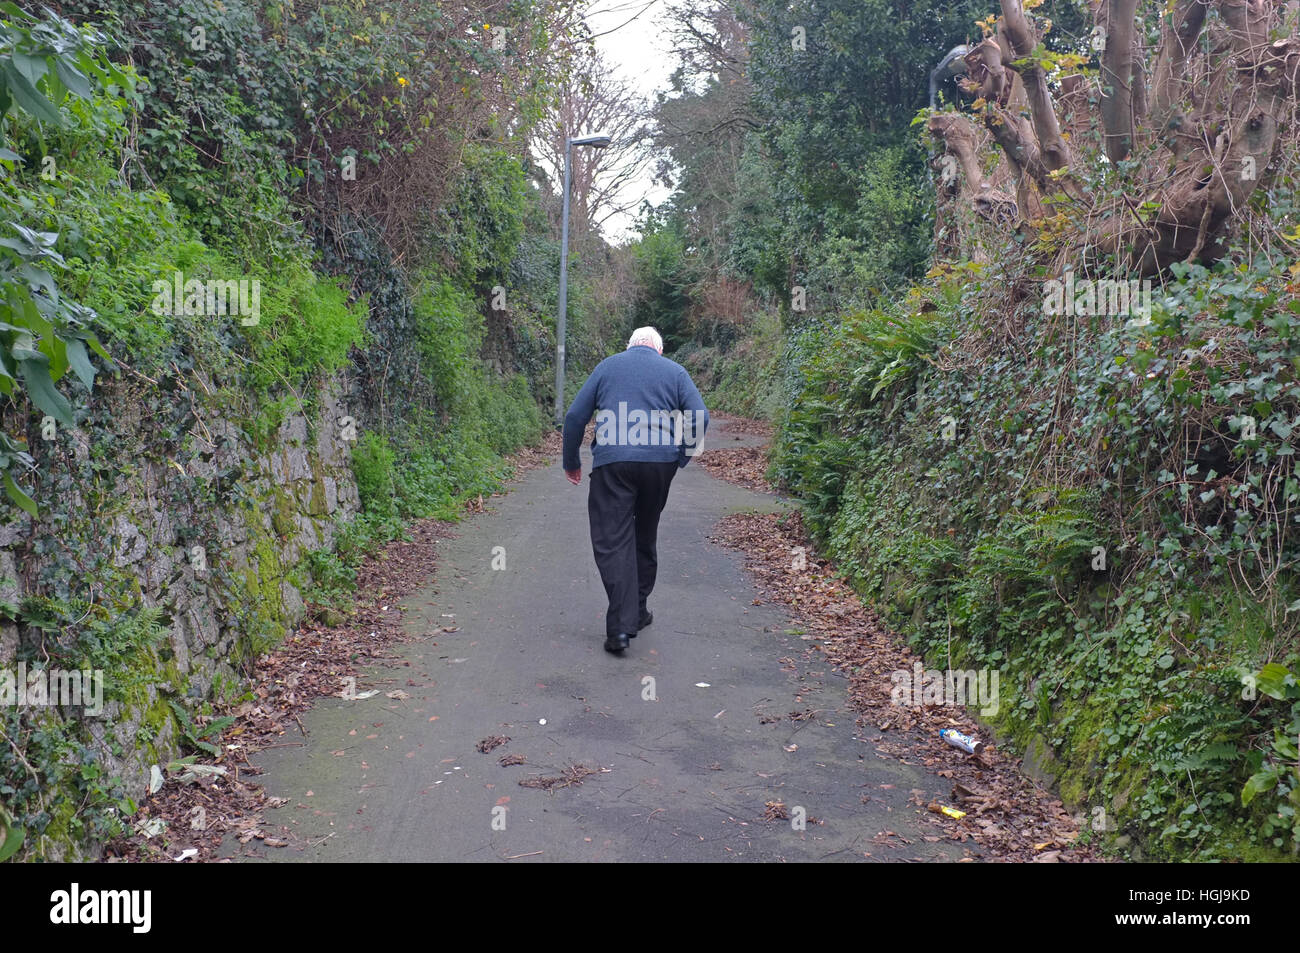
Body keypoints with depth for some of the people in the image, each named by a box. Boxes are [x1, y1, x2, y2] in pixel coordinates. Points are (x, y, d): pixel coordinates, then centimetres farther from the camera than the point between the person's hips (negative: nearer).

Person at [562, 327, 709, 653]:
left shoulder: (607, 366, 15)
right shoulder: (675, 371, 14)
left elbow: (575, 416, 11)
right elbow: (700, 418, 1)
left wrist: (571, 461, 19)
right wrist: (682, 457, 10)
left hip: (613, 463, -2)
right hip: (660, 463, 2)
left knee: (612, 541, -5)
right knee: (645, 537, 18)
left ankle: (621, 626, -16)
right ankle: (638, 611, 28)